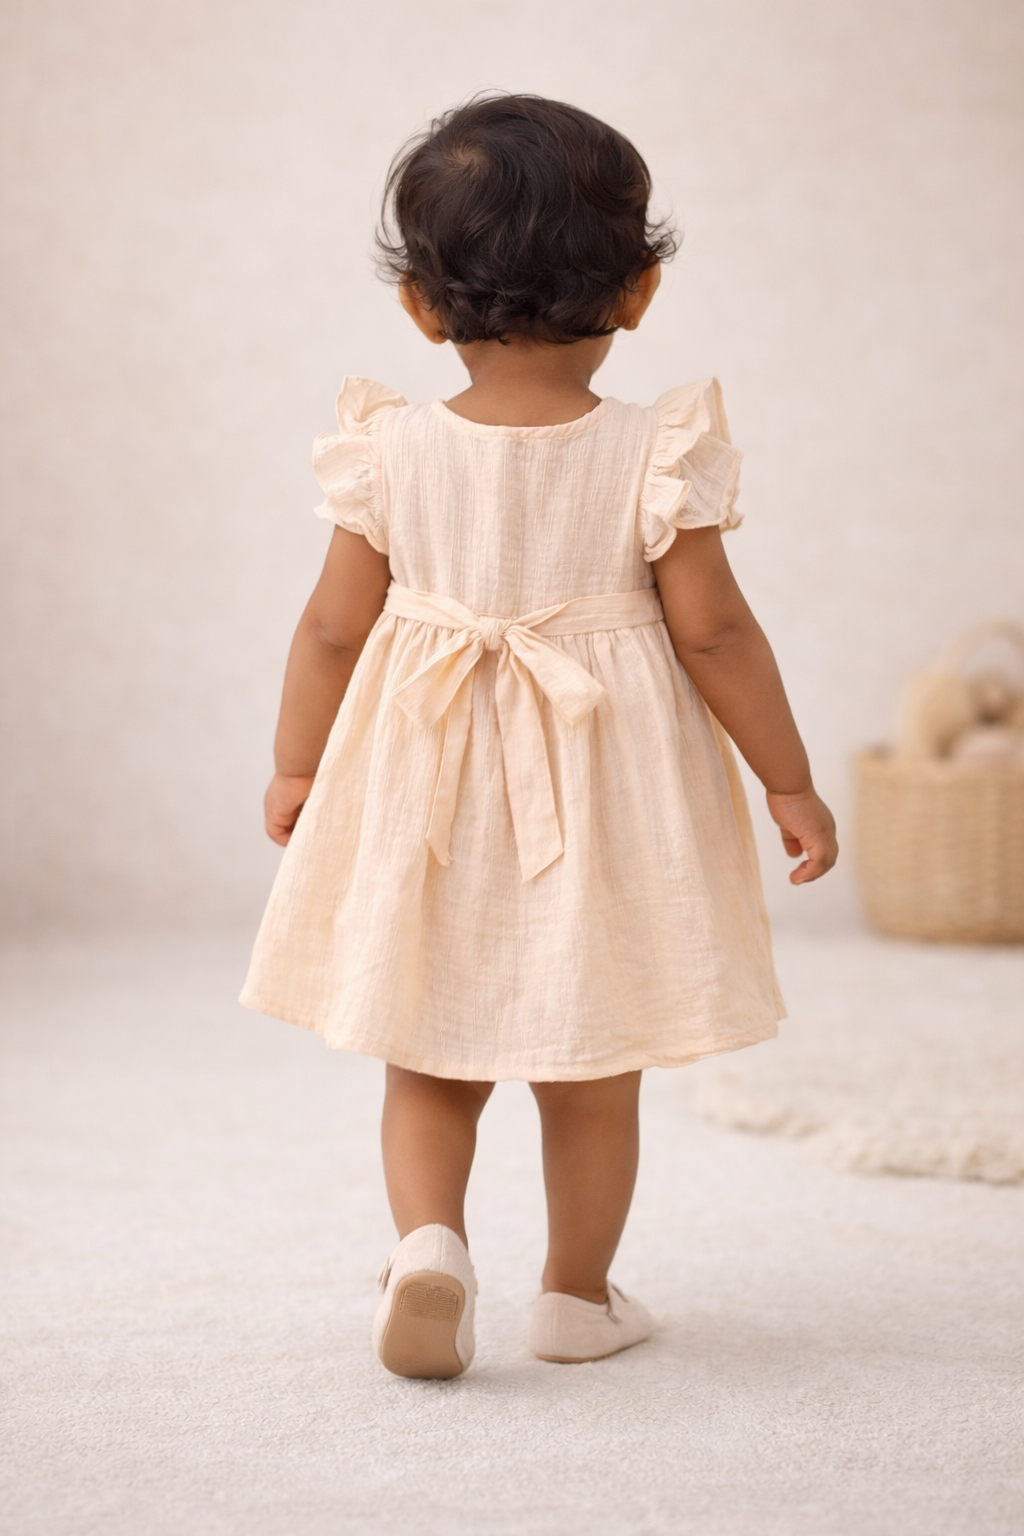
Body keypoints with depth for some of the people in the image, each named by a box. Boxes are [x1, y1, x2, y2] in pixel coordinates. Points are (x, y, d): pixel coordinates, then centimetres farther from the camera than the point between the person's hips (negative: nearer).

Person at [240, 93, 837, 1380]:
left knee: (428, 1061, 15)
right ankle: (577, 1296, 23)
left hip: (425, 797, 1)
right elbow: (713, 629, -10)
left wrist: (295, 767, 14)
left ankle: (427, 1240, -6)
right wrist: (790, 782, 1)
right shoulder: (655, 455, -11)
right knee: (595, 1067, 14)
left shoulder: (392, 451, -6)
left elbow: (334, 624, -1)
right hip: (604, 810, -1)